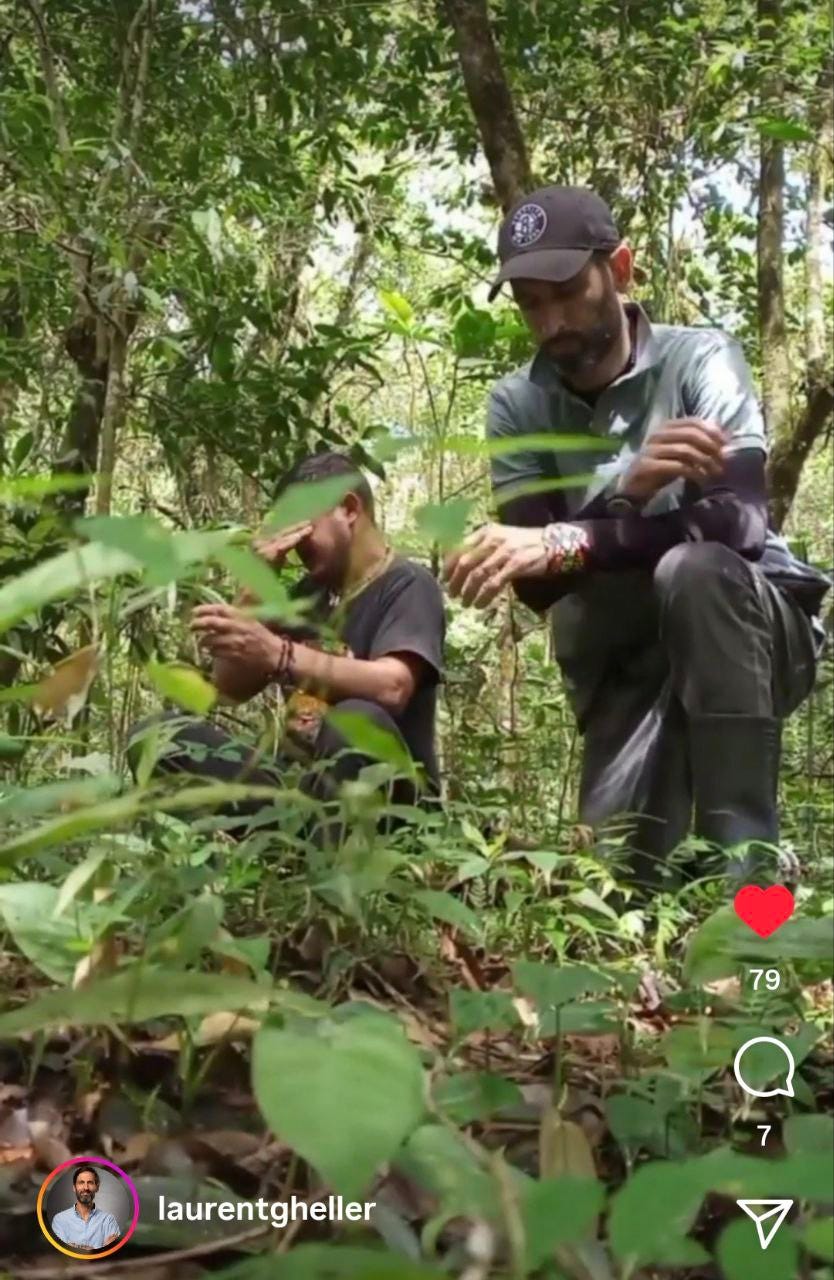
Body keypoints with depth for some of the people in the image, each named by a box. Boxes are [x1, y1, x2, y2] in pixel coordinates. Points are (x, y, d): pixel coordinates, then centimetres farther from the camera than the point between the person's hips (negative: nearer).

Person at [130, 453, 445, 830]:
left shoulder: (407, 585, -6)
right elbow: (232, 686, 10)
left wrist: (277, 654, -37)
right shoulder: (311, 592, 16)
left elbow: (391, 687, -27)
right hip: (299, 779, 7)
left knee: (359, 720, -40)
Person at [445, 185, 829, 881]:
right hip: (625, 661, 3)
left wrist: (562, 544, -43)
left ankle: (744, 865, -28)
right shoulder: (517, 405, -5)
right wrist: (631, 489, -34)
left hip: (760, 629, -2)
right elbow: (537, 584, -15)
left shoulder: (699, 359, -14)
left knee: (693, 568, -36)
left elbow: (738, 518, -31)